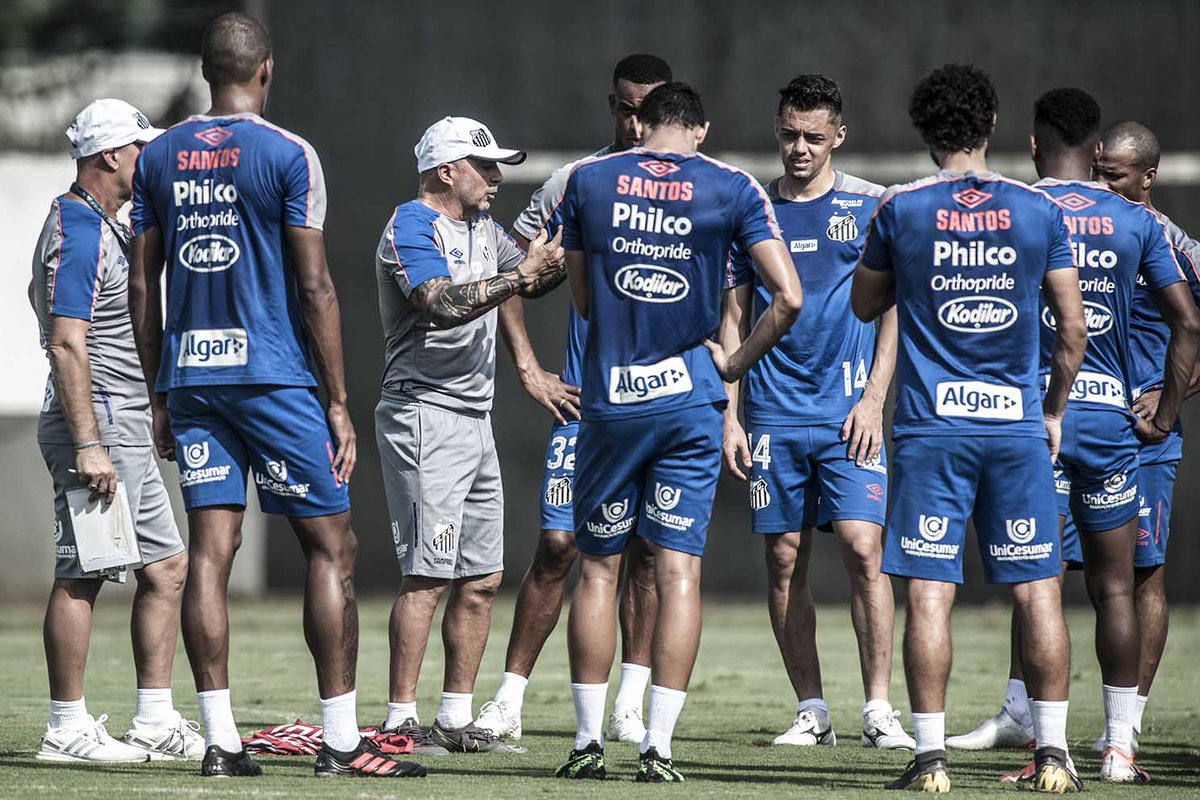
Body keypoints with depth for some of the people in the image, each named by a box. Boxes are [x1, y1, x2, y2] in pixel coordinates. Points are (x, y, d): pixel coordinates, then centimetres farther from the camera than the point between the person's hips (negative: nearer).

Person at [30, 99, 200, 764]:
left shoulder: (102, 228, 18)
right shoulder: (79, 234, -15)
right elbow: (67, 345, -21)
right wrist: (88, 446, -25)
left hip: (125, 429, 11)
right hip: (94, 421, -11)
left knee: (165, 566, 10)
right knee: (81, 576, -7)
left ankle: (156, 723, 13)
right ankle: (67, 729, -4)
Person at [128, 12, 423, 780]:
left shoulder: (161, 157, 8)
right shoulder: (288, 155, -7)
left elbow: (143, 284, 11)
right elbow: (314, 286, -9)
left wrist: (158, 394, 18)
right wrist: (338, 401, -4)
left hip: (189, 373, 5)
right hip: (271, 372, -5)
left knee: (210, 550, 5)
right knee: (331, 547, 2)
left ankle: (220, 738, 2)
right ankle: (341, 740, -1)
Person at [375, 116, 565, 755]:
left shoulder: (482, 228, 17)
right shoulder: (412, 226, -11)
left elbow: (534, 279, 23)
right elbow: (443, 304, -26)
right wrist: (520, 274, -27)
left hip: (473, 418, 9)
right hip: (425, 418, -9)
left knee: (482, 577, 8)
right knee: (428, 575, -13)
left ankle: (456, 719, 13)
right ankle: (400, 720, -11)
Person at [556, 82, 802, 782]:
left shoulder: (588, 182, 3)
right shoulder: (733, 190, -2)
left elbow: (584, 299, 11)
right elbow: (789, 297, -7)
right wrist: (736, 363, 3)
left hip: (609, 402, 1)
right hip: (690, 402, -1)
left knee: (598, 567, 11)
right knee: (680, 571, 1)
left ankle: (590, 741, 12)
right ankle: (658, 745, -3)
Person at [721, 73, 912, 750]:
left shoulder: (870, 206, 3)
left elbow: (893, 312, 3)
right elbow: (735, 316, 12)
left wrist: (874, 399, -7)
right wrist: (729, 414, 6)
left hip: (848, 413, -3)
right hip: (774, 415, 3)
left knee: (863, 548, -12)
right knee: (785, 559, 2)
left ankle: (879, 709, -9)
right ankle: (812, 711, 10)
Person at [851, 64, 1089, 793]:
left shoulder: (900, 211, -1)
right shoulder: (1039, 211, 2)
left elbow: (864, 305, 13)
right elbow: (1074, 328, 4)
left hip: (931, 428, -1)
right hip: (1017, 427, 1)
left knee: (930, 593, -1)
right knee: (1038, 590, 6)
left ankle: (931, 757, -4)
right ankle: (1053, 753, 4)